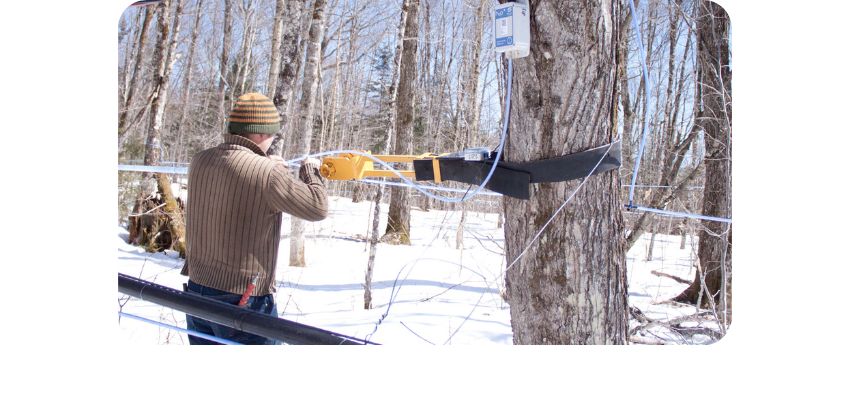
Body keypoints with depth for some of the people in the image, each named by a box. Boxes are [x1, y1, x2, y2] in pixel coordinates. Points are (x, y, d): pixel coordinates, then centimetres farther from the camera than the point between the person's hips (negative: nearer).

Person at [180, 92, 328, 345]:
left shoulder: (200, 161, 0)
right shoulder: (267, 172, -20)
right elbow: (318, 208, -13)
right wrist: (310, 169, 3)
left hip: (197, 290, 7)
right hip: (244, 300, -7)